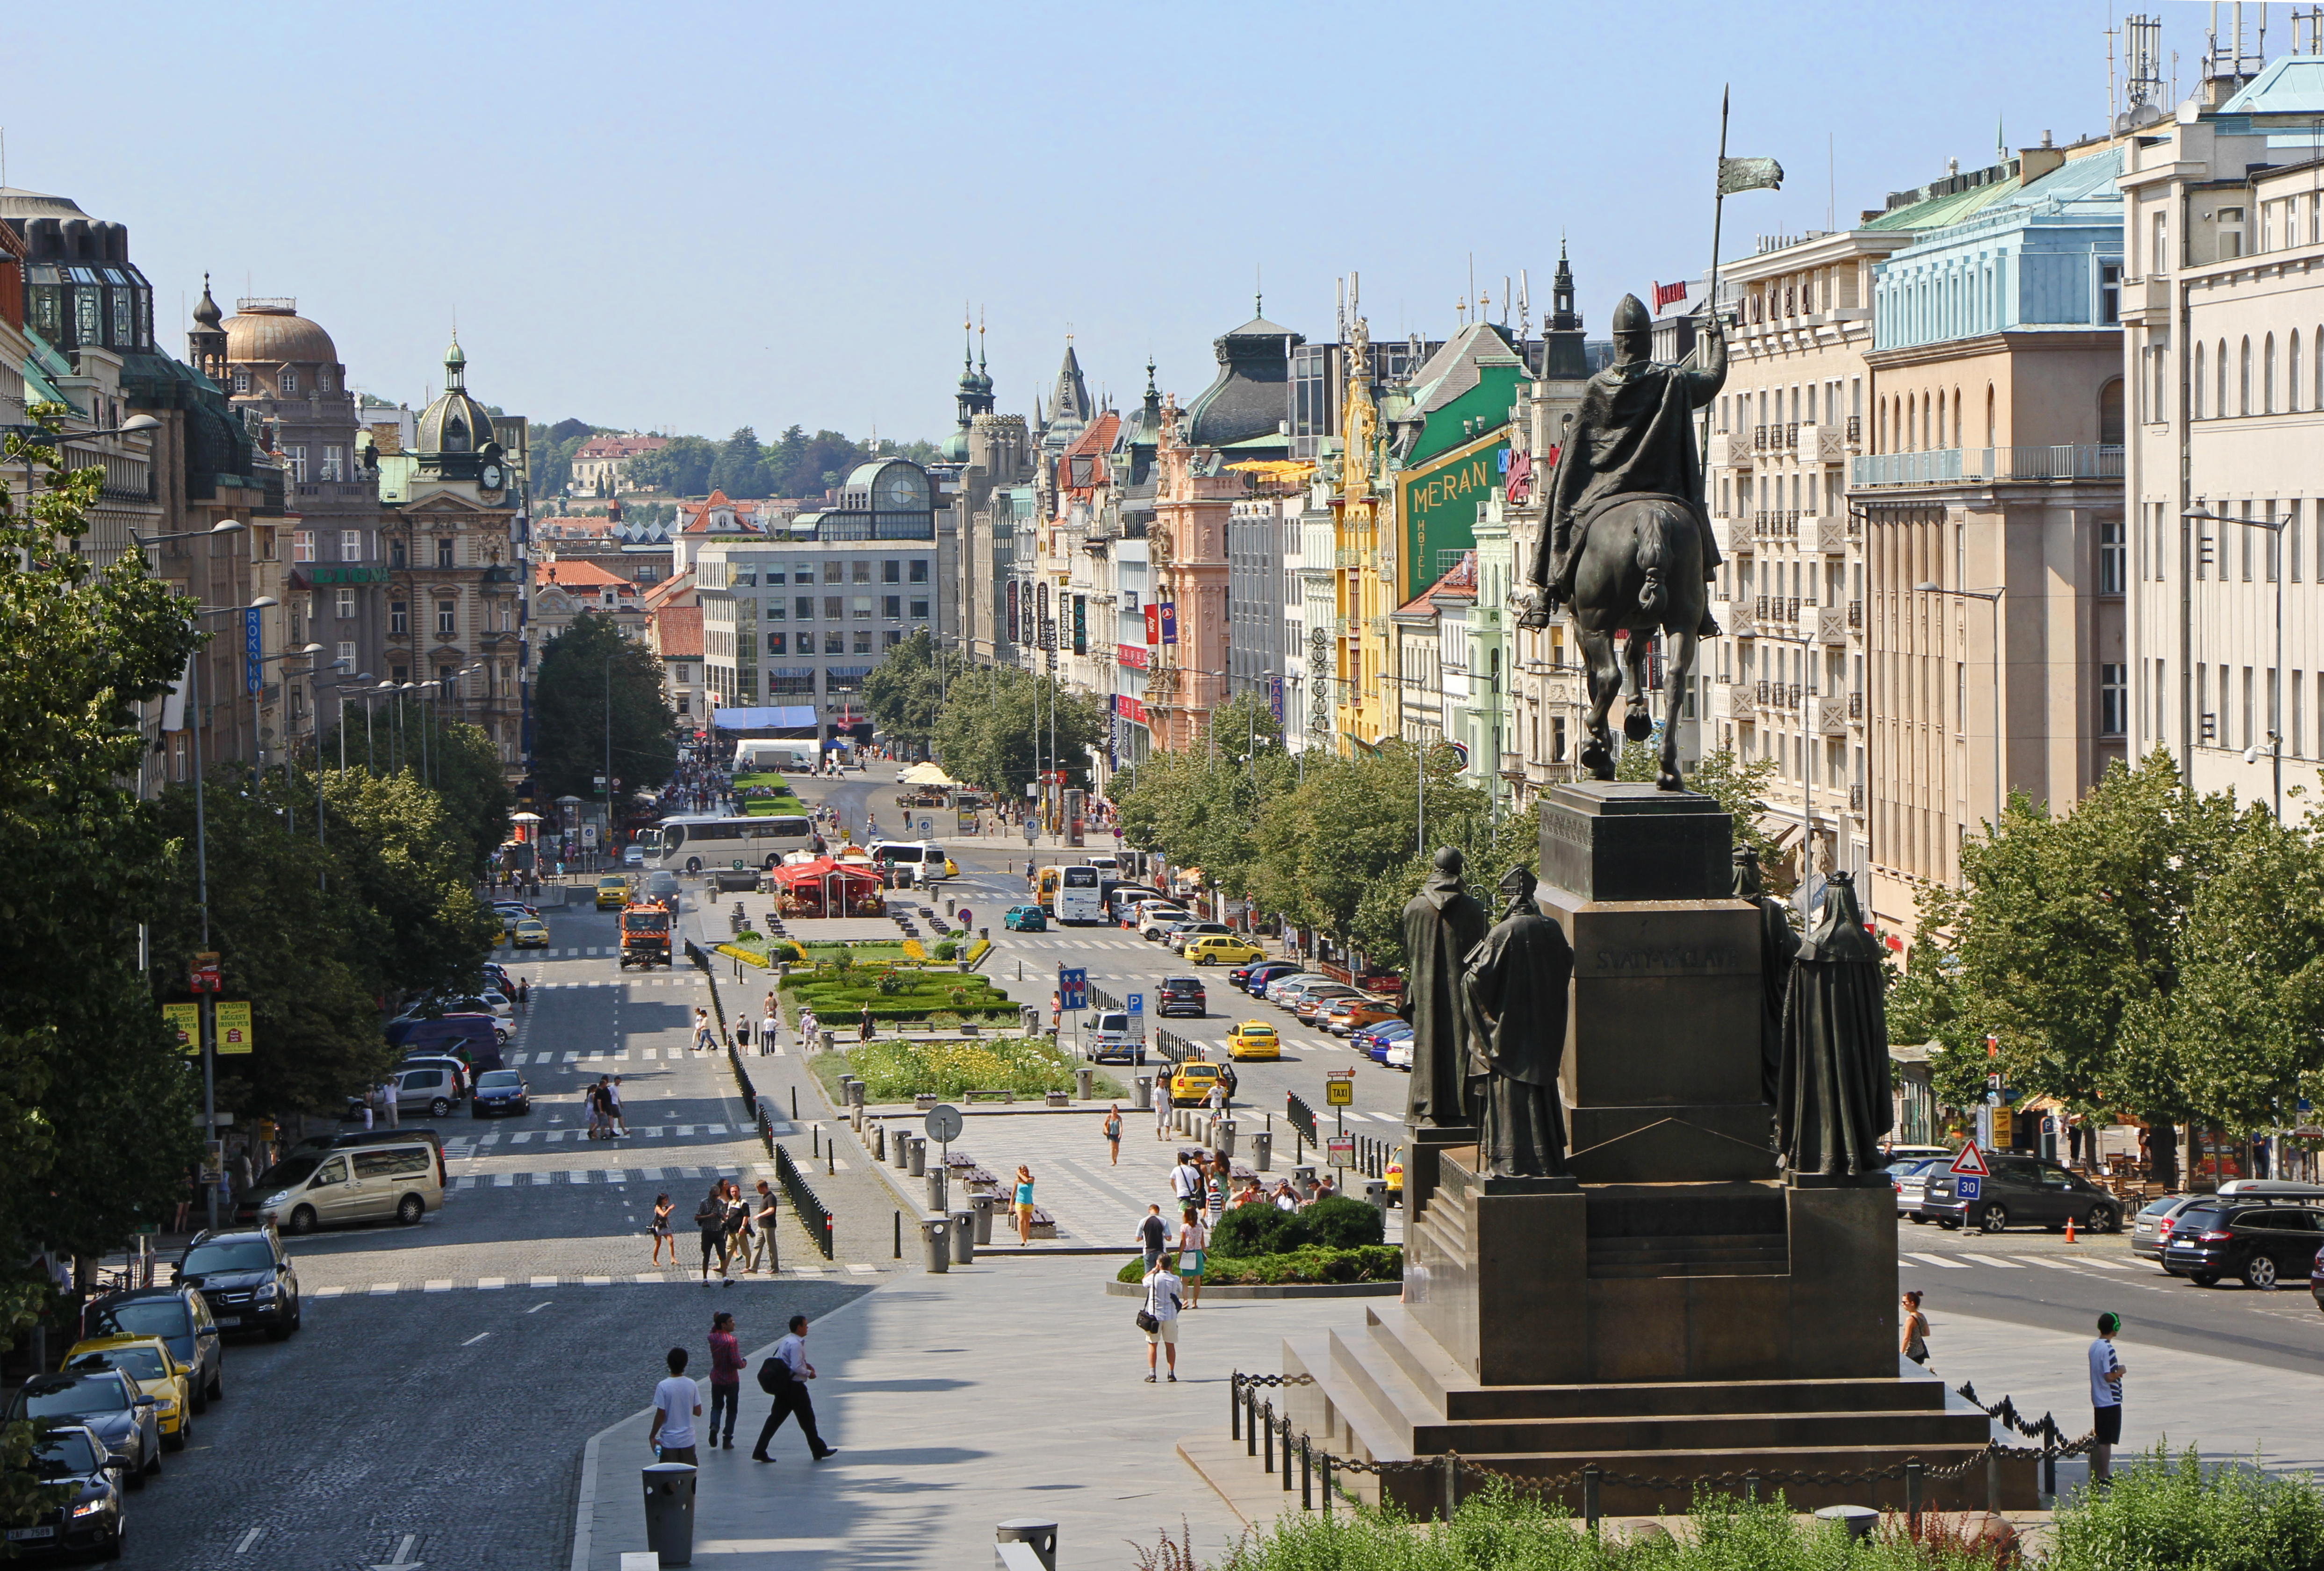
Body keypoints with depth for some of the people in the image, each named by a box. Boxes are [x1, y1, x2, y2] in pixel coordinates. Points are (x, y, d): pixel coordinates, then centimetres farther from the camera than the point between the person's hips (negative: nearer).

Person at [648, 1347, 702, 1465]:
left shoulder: (663, 1386, -14)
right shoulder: (692, 1385, -5)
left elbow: (661, 1415, -13)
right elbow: (698, 1412, 1)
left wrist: (652, 1436, -1)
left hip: (669, 1441, -3)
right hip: (688, 1440, 3)